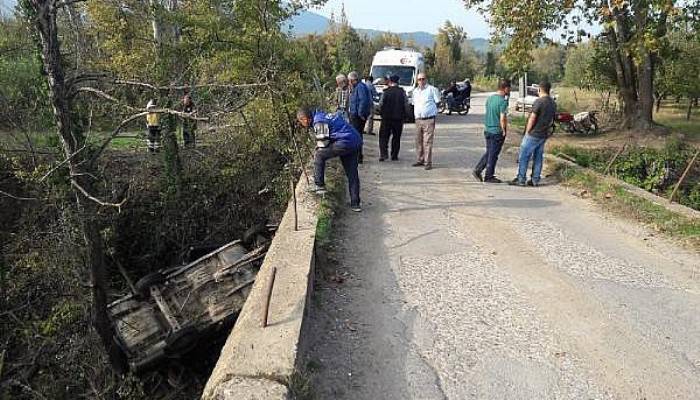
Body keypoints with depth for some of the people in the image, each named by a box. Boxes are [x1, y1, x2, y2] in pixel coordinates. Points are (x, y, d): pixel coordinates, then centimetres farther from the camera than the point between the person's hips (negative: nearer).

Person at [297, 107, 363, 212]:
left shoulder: (319, 122, -11)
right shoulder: (323, 116, 19)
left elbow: (323, 144, -10)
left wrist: (317, 153, 9)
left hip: (345, 142, -10)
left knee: (319, 156, -2)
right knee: (352, 174, 12)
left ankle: (319, 186, -1)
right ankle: (355, 203, 17)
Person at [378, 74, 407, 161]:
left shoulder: (386, 92, -6)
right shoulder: (402, 92, -1)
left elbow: (381, 104, -4)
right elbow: (405, 105, 0)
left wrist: (382, 114, 12)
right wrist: (403, 116, 10)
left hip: (386, 118, -2)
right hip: (399, 118, 2)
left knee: (383, 136, 5)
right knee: (396, 137, 10)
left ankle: (384, 153, -9)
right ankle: (394, 155, 12)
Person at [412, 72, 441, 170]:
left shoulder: (432, 89, -2)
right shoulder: (415, 91, 16)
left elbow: (437, 102, 0)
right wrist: (415, 114, 14)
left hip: (429, 120, -6)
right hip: (418, 120, 6)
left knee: (427, 142, -9)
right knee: (418, 141, 10)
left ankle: (428, 162, -7)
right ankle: (420, 160, 21)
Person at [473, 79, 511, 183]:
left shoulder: (490, 98, 6)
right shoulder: (503, 101, -17)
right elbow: (502, 119, -21)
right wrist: (504, 131, -9)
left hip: (487, 130, 7)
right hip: (497, 132, -7)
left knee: (488, 152, 19)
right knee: (493, 155, 3)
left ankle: (477, 170, 15)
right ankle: (489, 177, 12)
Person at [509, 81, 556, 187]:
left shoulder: (539, 101, -17)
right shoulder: (553, 103, 8)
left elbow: (532, 118, -16)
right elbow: (551, 119, 13)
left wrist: (527, 132, -7)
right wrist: (547, 129, 18)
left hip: (533, 134, -8)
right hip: (544, 135, 8)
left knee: (524, 157, 0)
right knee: (538, 158, 12)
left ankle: (521, 180, 2)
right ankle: (535, 180, 15)